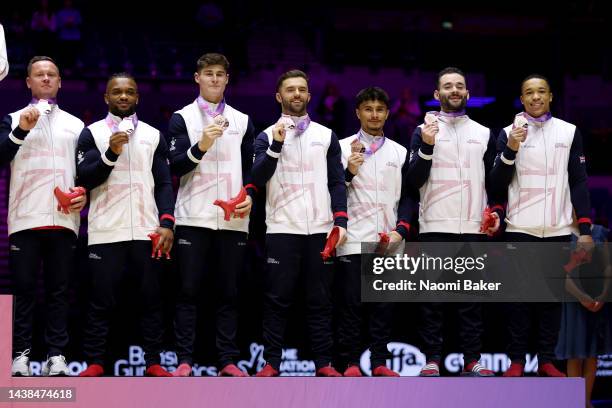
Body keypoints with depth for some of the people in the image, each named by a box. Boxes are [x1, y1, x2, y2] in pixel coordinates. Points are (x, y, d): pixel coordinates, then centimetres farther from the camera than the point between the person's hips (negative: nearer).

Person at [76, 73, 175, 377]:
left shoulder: (153, 135, 13)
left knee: (151, 299, 2)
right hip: (105, 232, -2)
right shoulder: (92, 133, 7)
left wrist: (166, 223, -4)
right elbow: (84, 178, -2)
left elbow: (164, 184, 8)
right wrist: (111, 154, -16)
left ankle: (153, 363, 6)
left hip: (147, 231, 2)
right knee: (101, 300, -1)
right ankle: (94, 363, 3)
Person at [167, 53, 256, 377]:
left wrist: (249, 196, -4)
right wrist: (201, 146, -20)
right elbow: (176, 166, -4)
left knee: (229, 292, 3)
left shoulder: (242, 121, 15)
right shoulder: (182, 118, 5)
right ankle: (184, 360, -2)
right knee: (188, 291, -3)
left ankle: (227, 361, 5)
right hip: (193, 217, -2)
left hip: (232, 220, 3)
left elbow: (251, 168, 15)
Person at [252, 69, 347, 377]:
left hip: (321, 229, 2)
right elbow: (258, 178, -7)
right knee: (277, 299, -2)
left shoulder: (326, 136, 12)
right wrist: (276, 145, -19)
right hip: (281, 230, -2)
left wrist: (340, 222, -3)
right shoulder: (267, 136, 7)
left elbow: (337, 182, 8)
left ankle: (323, 363, 5)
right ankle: (271, 362, 0)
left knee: (320, 299, 3)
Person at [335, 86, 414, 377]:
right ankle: (350, 363, 1)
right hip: (353, 240, -3)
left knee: (383, 306, 4)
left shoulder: (399, 152, 13)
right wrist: (349, 171, -17)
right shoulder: (343, 147, 4)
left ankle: (380, 363, 7)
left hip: (387, 241, 3)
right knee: (350, 304, -2)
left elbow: (407, 197, 12)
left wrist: (401, 230, -2)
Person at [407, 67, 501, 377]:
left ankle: (472, 360, 4)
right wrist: (426, 146, -15)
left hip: (474, 228, 2)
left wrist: (495, 211, 2)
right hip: (435, 227, -2)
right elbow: (413, 181, -1)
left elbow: (492, 180, 18)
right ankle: (432, 359, 0)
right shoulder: (423, 131, 6)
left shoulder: (484, 133, 14)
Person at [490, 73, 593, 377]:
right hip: (520, 229, -1)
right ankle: (517, 360, 2)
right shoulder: (509, 133, 3)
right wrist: (511, 149, -17)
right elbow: (497, 184, -1)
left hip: (558, 229, 1)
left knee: (552, 295, 2)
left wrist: (586, 229, 1)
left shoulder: (569, 132, 8)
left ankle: (546, 360, 7)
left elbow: (579, 183, 7)